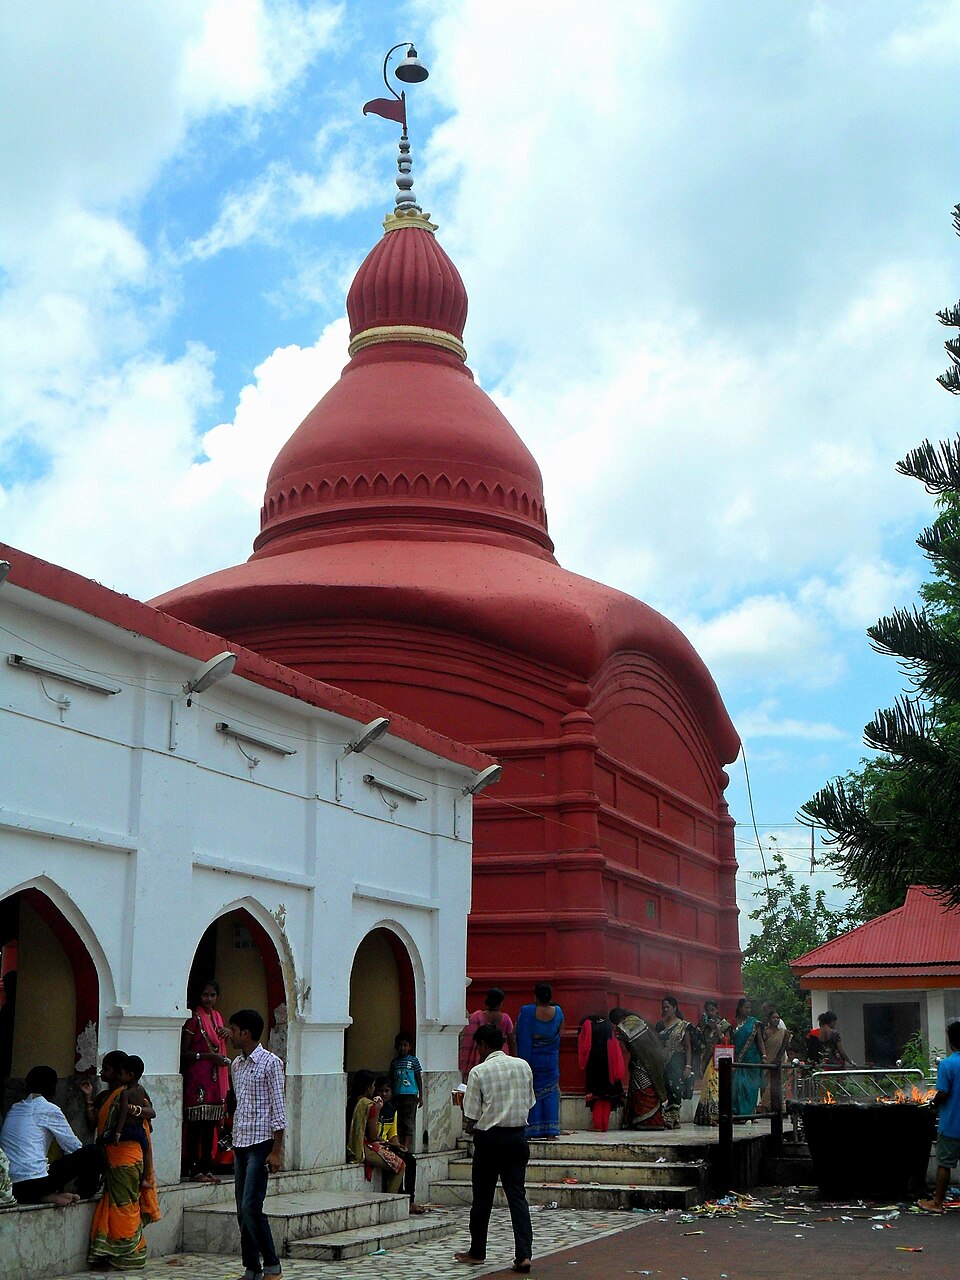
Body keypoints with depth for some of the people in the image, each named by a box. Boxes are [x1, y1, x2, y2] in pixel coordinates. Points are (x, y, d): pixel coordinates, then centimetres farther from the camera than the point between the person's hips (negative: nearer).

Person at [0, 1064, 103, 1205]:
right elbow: (73, 1146, 4)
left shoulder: (14, 1109, 18)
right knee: (94, 1152, 1)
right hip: (35, 1182, -7)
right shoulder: (48, 1109, -1)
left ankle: (48, 1195, 13)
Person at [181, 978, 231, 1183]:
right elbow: (183, 1052, -11)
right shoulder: (194, 1019, -8)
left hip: (215, 1078, 7)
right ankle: (194, 1169, -2)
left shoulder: (217, 1017, 14)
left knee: (211, 1124, 9)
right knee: (196, 1124, -5)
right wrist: (208, 1056, -17)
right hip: (197, 1077, -7)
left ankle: (206, 1168, 14)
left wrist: (226, 1034, 6)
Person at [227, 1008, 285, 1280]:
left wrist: (276, 1151, -14)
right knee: (242, 1211, 7)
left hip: (261, 1143, -7)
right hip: (240, 1144, 8)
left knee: (251, 1207, -13)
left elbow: (278, 1109, -10)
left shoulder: (270, 1063, -8)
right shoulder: (236, 1064, 14)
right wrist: (234, 1141, 17)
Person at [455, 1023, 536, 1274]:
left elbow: (471, 1115, -9)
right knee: (517, 1195, 3)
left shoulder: (479, 1072, -10)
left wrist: (469, 1129, 11)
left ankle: (477, 1252, 23)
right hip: (518, 1136, 4)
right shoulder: (523, 1066, 4)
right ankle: (524, 1254, -8)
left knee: (483, 1197, 10)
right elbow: (529, 1103, 11)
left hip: (489, 1139, -4)